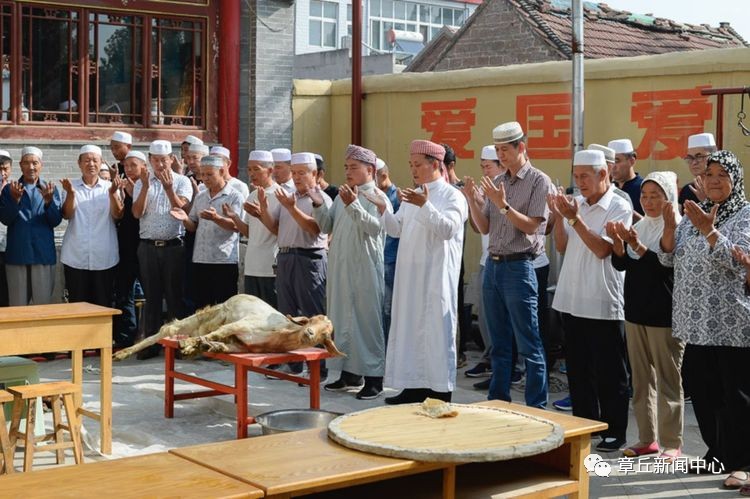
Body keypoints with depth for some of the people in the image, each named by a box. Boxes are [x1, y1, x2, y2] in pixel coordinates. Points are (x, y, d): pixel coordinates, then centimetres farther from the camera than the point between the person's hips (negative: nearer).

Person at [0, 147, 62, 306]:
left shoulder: (51, 189, 6)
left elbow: (56, 221, -3)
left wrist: (48, 201, -20)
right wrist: (15, 199, -20)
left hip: (44, 255, 0)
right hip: (17, 256, 0)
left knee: (44, 304, 3)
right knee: (17, 306, 5)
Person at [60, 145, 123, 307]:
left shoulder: (109, 187, 6)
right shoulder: (71, 186, 6)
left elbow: (118, 215, -6)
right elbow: (67, 215, -4)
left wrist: (113, 193, -22)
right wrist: (70, 194, -21)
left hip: (104, 259, 0)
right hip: (75, 258, 0)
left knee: (103, 305, 5)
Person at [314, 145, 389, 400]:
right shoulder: (342, 196, 14)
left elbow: (375, 227, -21)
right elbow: (327, 227, 13)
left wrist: (353, 205, -30)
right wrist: (319, 206, -3)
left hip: (365, 269, -7)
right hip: (340, 268, 7)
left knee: (367, 319, -4)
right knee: (343, 319, 12)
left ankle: (374, 376, 2)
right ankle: (350, 372, 23)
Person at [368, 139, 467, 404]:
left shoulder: (452, 196, -5)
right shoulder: (412, 196, 17)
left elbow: (447, 229, -19)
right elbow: (396, 229, 14)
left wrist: (425, 206, -28)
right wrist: (383, 209, -3)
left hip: (436, 276, -7)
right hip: (410, 273, 7)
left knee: (436, 329, -5)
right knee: (410, 327, 8)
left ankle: (440, 391, 1)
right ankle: (415, 386, 17)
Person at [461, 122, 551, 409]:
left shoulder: (539, 181, -6)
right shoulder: (497, 183, 13)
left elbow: (531, 226, -13)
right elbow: (484, 227, 11)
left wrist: (503, 205, -21)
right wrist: (471, 199, -2)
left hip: (519, 267, -7)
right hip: (493, 265, 7)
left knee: (529, 345, -2)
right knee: (499, 343, 13)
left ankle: (536, 408, 4)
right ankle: (498, 402, 22)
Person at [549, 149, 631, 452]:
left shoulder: (619, 208, -7)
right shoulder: (575, 204, 10)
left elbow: (603, 249, -17)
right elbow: (562, 247, 9)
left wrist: (574, 219, -21)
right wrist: (558, 217, -5)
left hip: (603, 304, -6)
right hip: (572, 299, 6)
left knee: (609, 373, 3)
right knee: (578, 369, 14)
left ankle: (615, 432, 12)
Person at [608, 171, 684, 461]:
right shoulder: (639, 227, 11)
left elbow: (667, 266, -19)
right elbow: (621, 265, 6)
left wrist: (637, 246, -28)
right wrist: (618, 242, -12)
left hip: (663, 315, -6)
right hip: (636, 312, 7)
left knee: (667, 380, -1)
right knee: (641, 379, 11)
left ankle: (672, 443, 6)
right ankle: (647, 439, 19)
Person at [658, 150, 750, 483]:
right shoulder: (694, 213, 12)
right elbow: (667, 259, 9)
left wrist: (708, 231, -26)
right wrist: (669, 229, -8)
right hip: (697, 321, 6)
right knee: (703, 390, 12)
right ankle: (717, 453, 25)